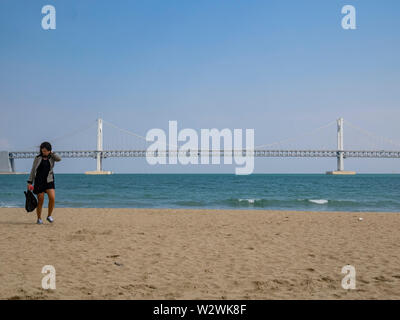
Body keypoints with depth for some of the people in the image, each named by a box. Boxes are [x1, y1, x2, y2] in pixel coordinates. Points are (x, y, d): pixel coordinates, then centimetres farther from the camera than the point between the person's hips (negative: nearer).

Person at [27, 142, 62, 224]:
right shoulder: (37, 158, 2)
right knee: (40, 201, -1)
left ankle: (49, 216, 2)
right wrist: (29, 182, 0)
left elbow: (59, 159, -16)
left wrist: (51, 153, -9)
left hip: (49, 181, 1)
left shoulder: (52, 157, 6)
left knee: (52, 198, -17)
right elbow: (33, 170, 4)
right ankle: (39, 219, 16)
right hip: (39, 181, -1)